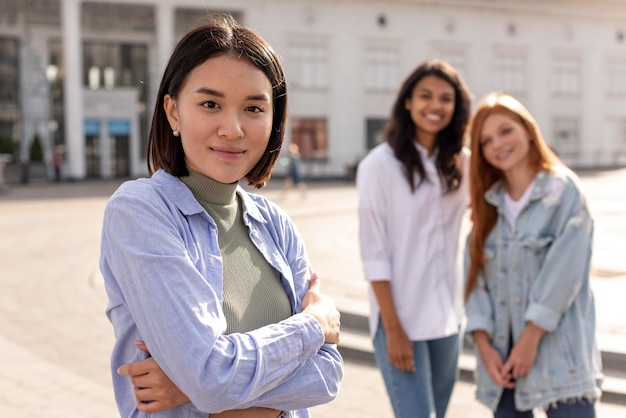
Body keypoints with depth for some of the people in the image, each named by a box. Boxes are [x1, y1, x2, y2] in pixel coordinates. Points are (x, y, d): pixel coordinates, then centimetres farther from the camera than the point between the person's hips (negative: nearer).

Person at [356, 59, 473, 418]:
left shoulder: (461, 162, 5)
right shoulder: (381, 164, -11)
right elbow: (374, 251, -12)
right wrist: (392, 327, -14)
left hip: (448, 315, 6)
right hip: (400, 315, -5)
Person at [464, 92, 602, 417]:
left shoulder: (563, 189, -2)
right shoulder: (488, 202, 12)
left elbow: (564, 271, -11)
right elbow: (476, 277, 5)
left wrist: (530, 339, -13)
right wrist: (484, 346, -5)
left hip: (558, 351, -4)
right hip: (501, 354, 5)